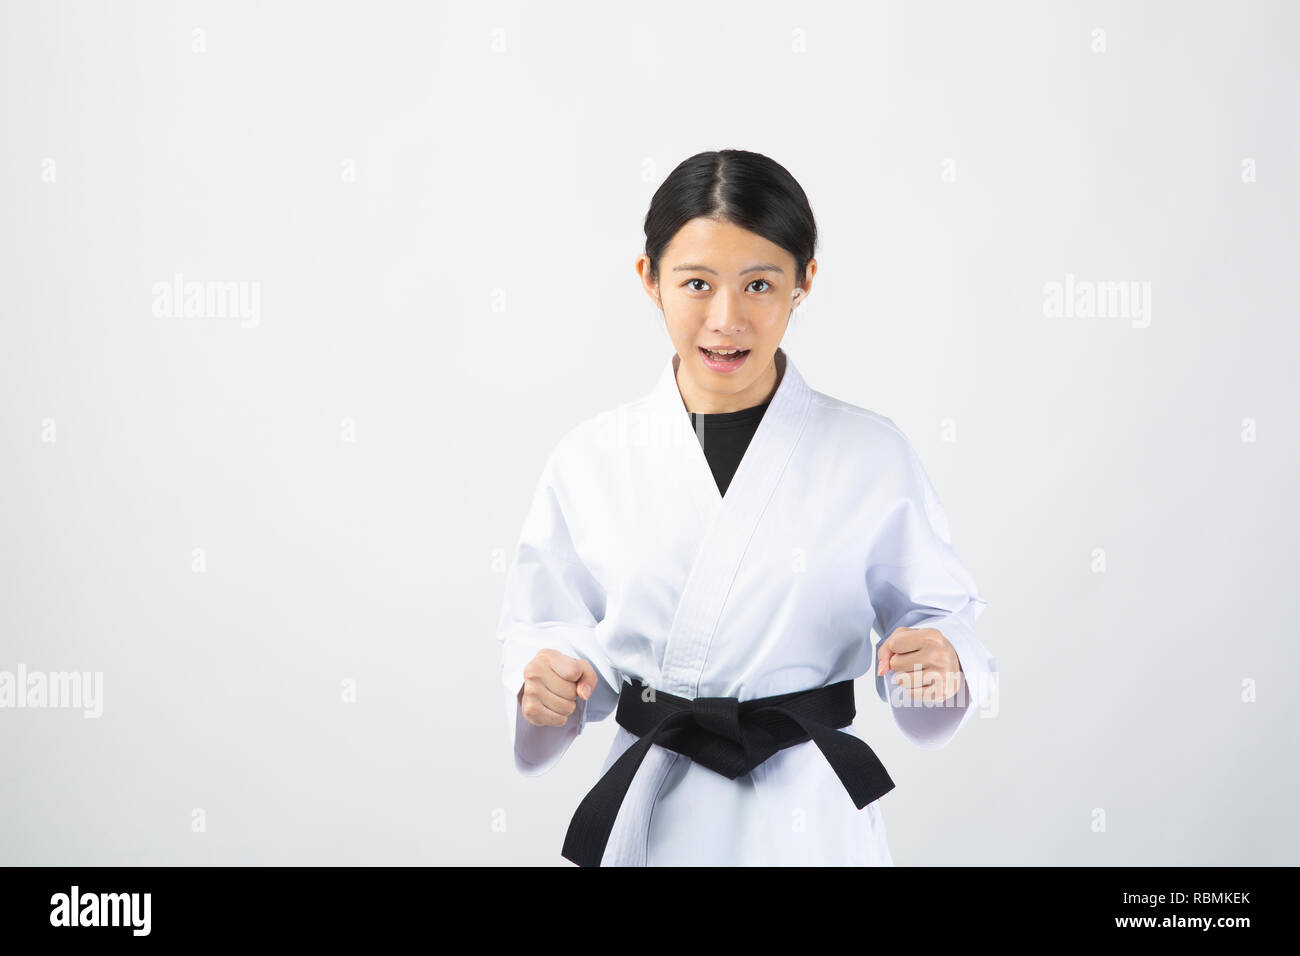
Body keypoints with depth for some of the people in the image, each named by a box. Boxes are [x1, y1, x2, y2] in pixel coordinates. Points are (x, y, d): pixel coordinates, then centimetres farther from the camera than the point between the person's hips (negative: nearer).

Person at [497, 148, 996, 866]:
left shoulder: (872, 455, -5)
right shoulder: (591, 458, -3)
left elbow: (937, 607, 2)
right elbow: (542, 623, 5)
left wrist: (941, 657, -18)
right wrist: (544, 680, -15)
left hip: (807, 821, -1)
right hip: (644, 816, 1)